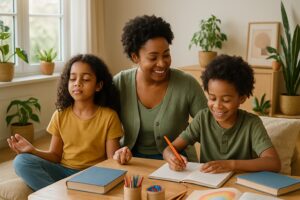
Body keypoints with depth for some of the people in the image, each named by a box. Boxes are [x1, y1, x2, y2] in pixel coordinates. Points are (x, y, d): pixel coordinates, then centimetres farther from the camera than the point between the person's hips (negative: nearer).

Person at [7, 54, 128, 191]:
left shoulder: (108, 116, -3)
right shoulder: (60, 115, 6)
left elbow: (112, 159, -3)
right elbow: (55, 156, 9)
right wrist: (32, 150, -9)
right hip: (63, 171, 5)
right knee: (22, 161, -22)